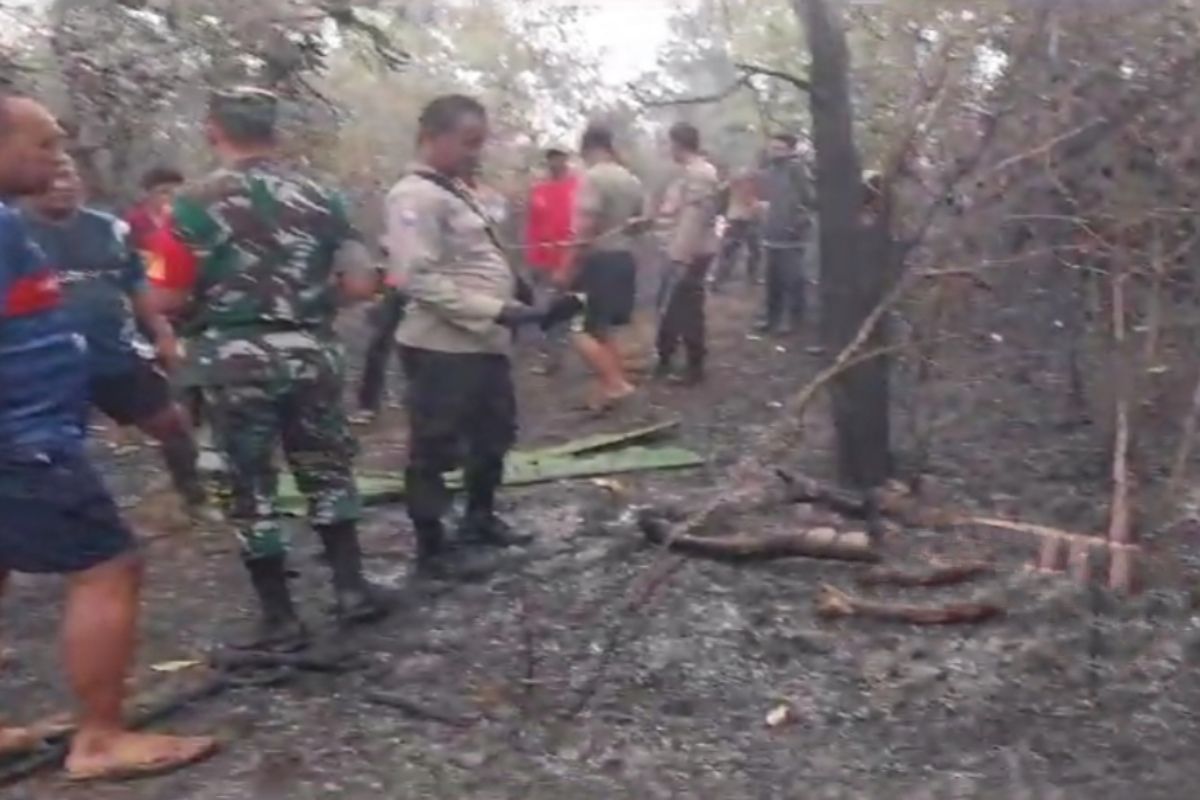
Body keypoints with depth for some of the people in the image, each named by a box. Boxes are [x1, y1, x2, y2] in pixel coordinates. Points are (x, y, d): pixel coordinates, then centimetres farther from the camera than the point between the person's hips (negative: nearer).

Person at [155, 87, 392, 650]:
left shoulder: (195, 203, -7)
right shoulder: (317, 197, 2)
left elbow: (170, 299, -11)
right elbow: (361, 283, -1)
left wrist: (210, 299, 10)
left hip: (235, 360, -3)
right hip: (310, 352, 3)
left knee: (252, 488, 6)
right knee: (327, 470, 18)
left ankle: (279, 618, 12)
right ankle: (351, 588, 21)